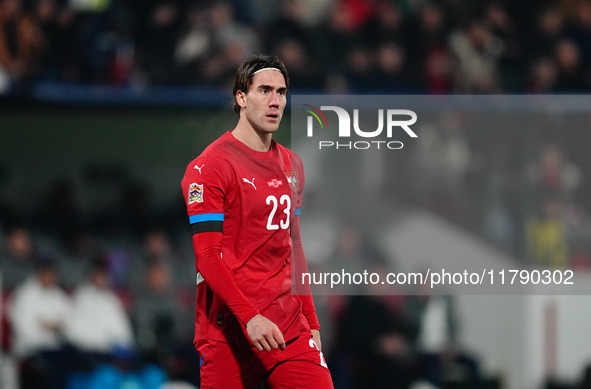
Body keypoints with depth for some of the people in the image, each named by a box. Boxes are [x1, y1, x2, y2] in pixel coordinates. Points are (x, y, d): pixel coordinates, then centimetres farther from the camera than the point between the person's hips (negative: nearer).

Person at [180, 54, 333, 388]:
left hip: (289, 328, 5)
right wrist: (250, 317, -22)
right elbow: (207, 256, -13)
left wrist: (311, 323, 17)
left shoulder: (292, 165, 16)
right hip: (229, 332, -5)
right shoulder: (210, 166, -6)